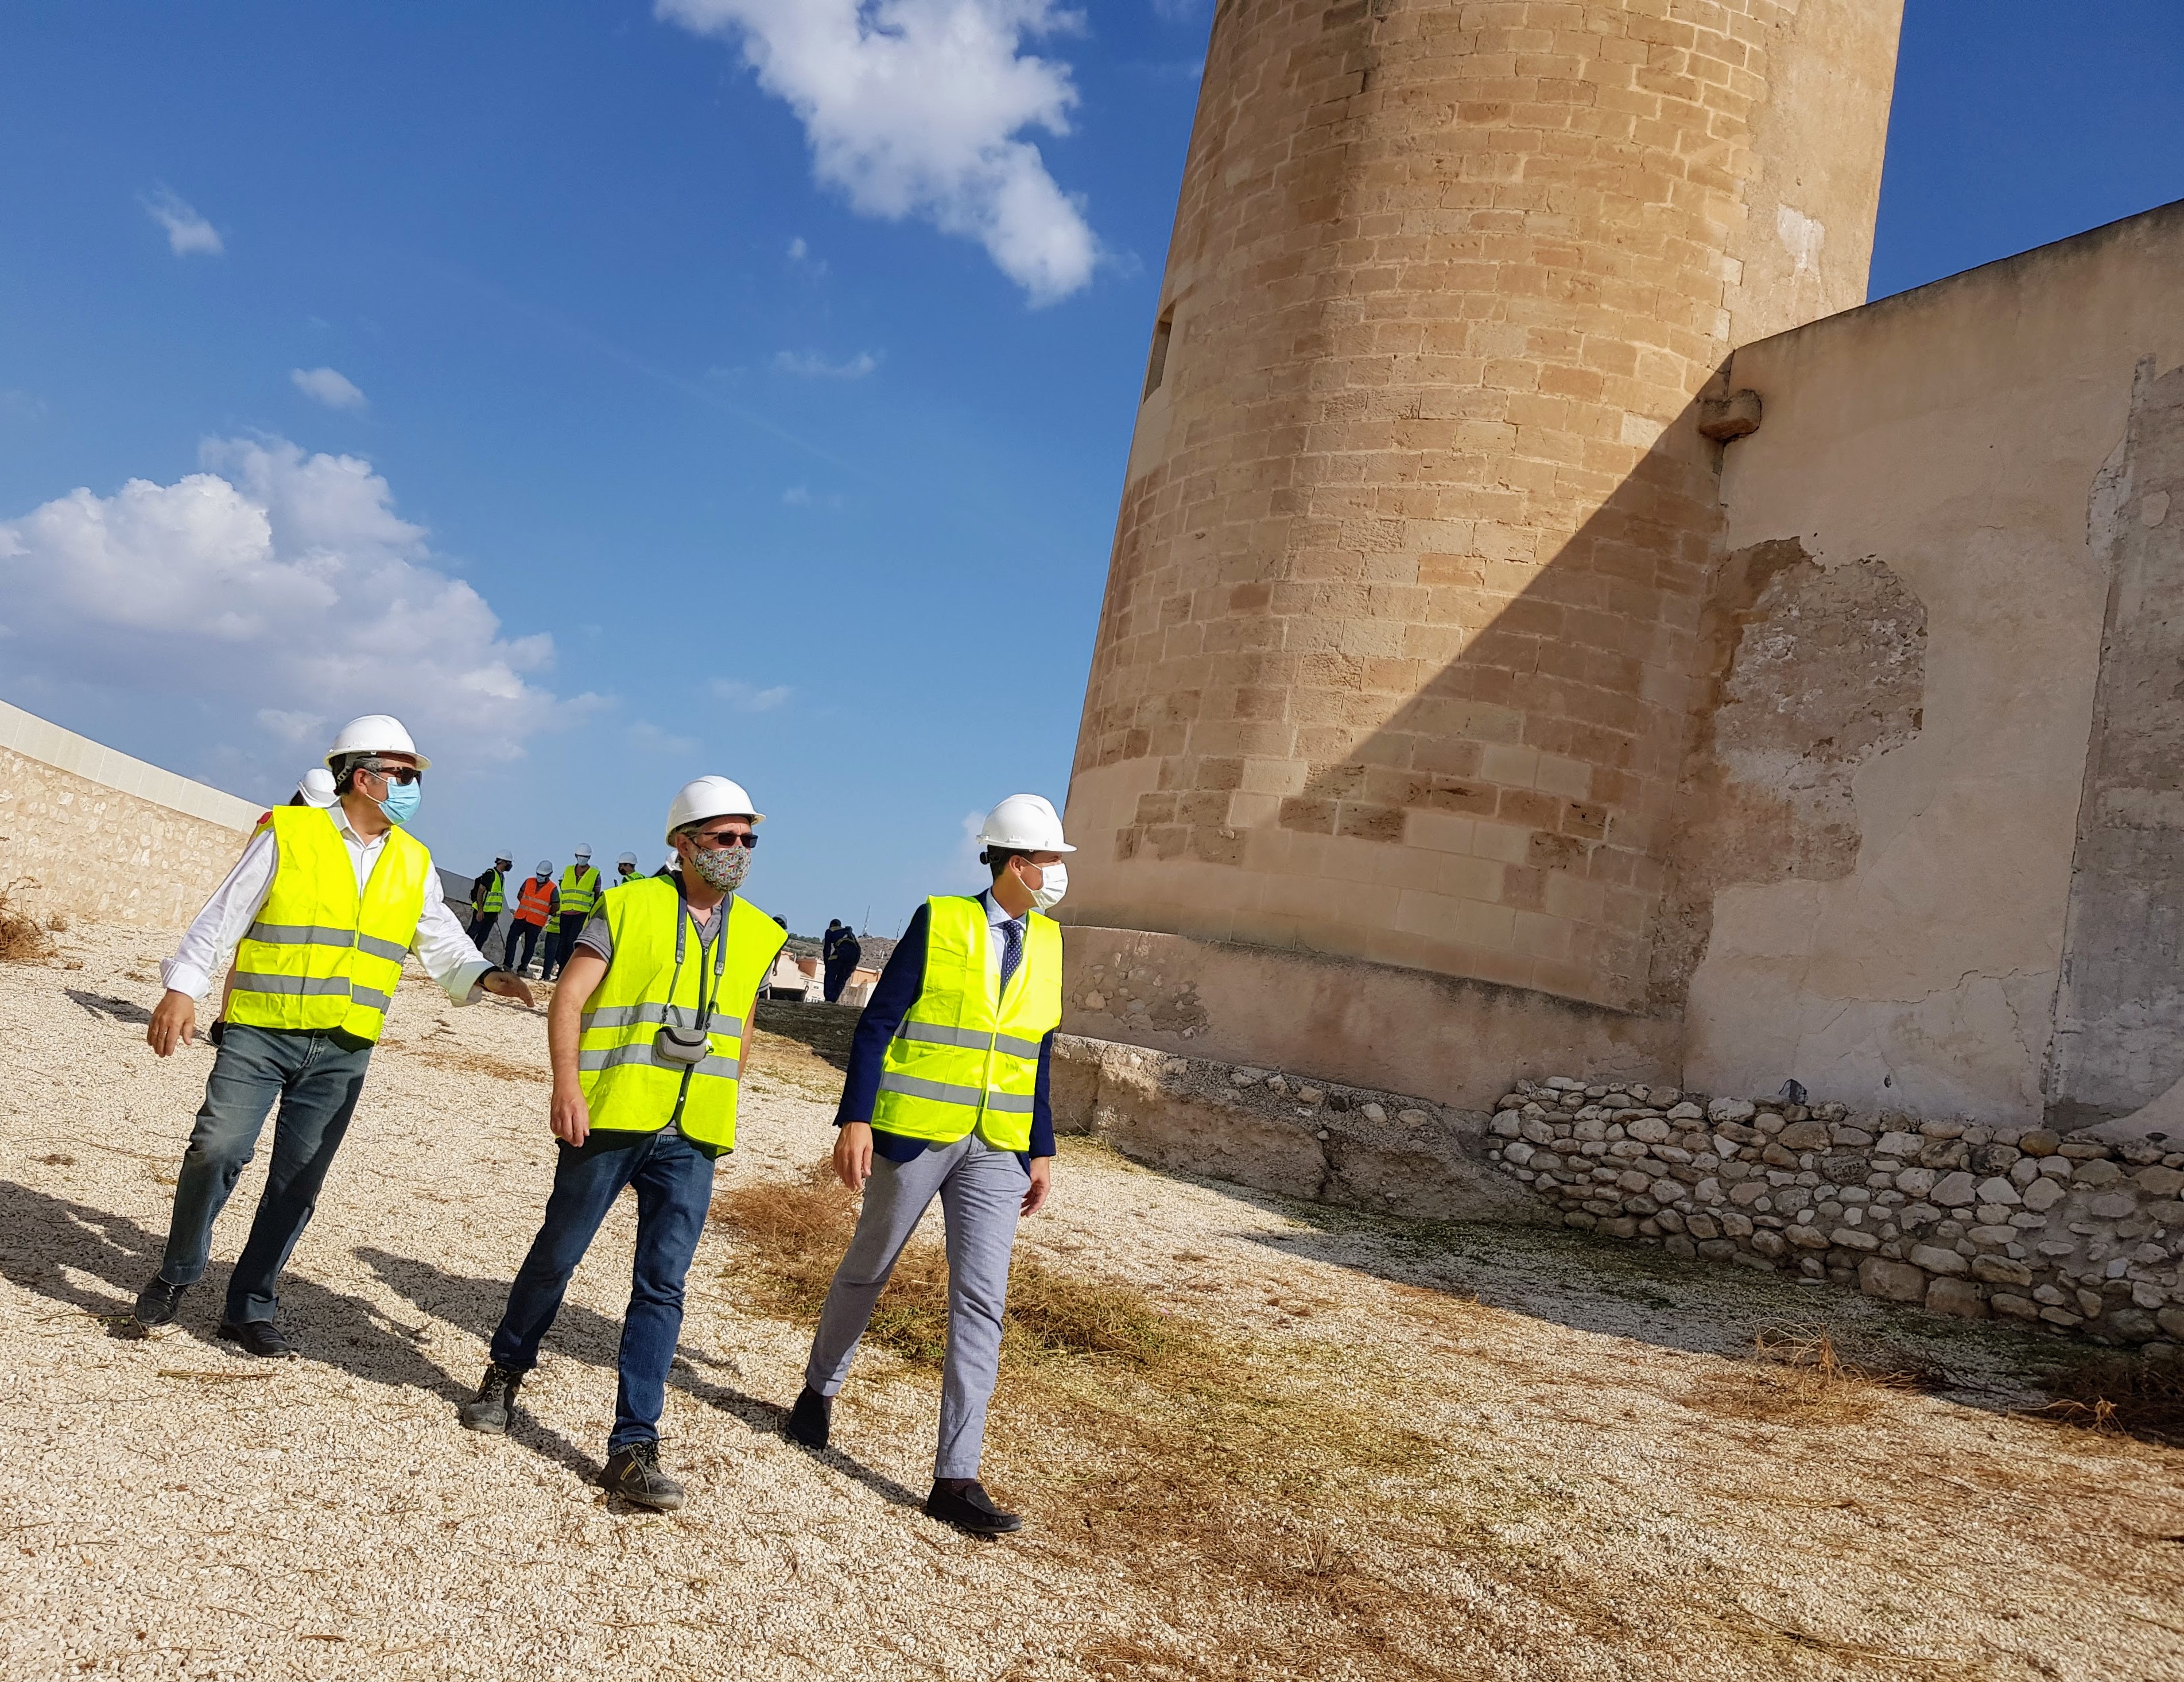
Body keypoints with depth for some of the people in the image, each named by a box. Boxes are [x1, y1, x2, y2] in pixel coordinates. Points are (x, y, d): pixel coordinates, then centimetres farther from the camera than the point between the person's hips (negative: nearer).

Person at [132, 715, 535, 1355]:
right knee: (218, 1151, -9)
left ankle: (250, 1308, 19)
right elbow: (221, 918, -1)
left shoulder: (413, 863, 11)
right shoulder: (287, 835, -2)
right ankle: (175, 1279, 16)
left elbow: (443, 943, 13)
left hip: (342, 1052, 4)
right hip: (260, 1032, -4)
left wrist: (482, 976, -5)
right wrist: (182, 989, -7)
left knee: (299, 1182, 6)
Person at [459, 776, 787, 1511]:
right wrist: (566, 1085, -18)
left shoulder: (757, 935, 9)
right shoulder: (628, 907, -3)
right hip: (608, 1121, -2)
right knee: (557, 1254, 13)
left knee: (662, 1287, -1)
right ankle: (506, 1370, 40)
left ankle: (633, 1448, 4)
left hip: (690, 1143, 3)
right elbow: (570, 997, -7)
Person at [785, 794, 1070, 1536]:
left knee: (980, 1302, -3)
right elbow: (877, 1024, -8)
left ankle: (956, 1476, 2)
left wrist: (1042, 1151, 10)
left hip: (996, 1149, 3)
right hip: (913, 1135, -3)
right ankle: (819, 1390, 42)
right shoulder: (938, 922, -8)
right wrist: (854, 1121, -15)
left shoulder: (1047, 942, 6)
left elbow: (1036, 1056, 12)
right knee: (868, 1269, 15)